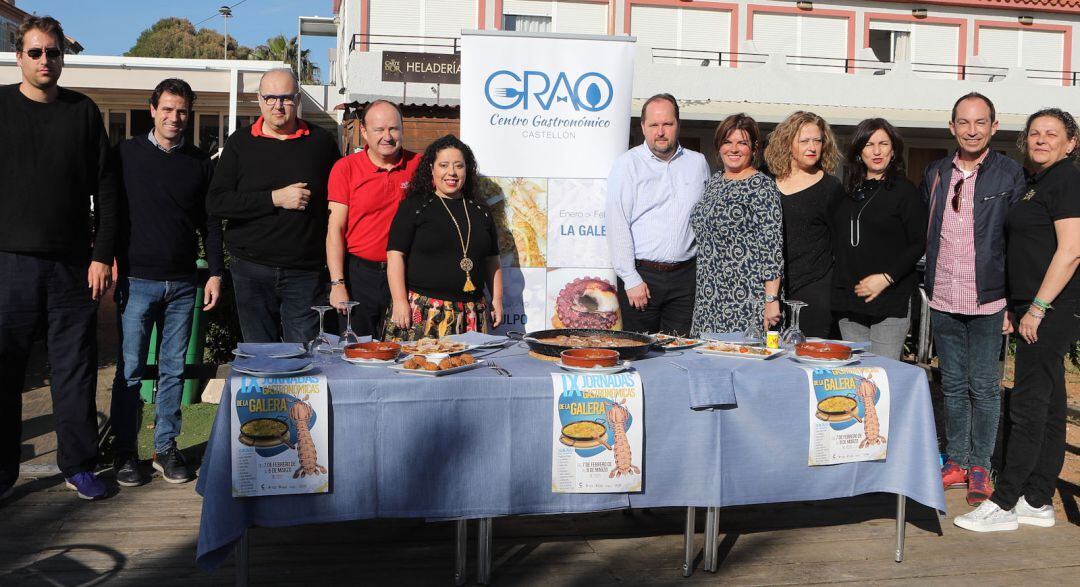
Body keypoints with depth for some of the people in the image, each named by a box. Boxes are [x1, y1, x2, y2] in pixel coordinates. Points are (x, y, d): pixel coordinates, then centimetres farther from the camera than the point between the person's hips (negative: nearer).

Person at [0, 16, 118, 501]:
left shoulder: (84, 111, 7)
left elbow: (105, 188, 5)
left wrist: (103, 255, -1)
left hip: (74, 265, 1)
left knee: (75, 369, 5)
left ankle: (78, 465, 16)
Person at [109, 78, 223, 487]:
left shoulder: (200, 162, 8)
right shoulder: (126, 154, 3)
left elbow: (210, 222, 10)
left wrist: (215, 272, 4)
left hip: (183, 283, 2)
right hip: (137, 280, -2)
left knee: (173, 370, 7)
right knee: (130, 370, 0)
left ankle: (166, 448, 16)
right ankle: (125, 453, 10)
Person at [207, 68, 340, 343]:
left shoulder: (321, 141, 6)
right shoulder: (241, 142, 6)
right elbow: (215, 202, -3)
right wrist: (275, 199, -13)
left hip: (305, 273, -1)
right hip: (252, 273, 1)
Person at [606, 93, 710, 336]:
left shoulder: (697, 163, 11)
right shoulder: (627, 164, -1)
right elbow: (617, 223, -6)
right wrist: (631, 279, -11)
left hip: (686, 276, 3)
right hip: (641, 273, -3)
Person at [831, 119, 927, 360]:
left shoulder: (904, 190, -2)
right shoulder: (848, 191, 14)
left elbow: (919, 243, -7)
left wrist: (886, 277, -15)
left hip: (890, 303, -5)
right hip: (849, 301, 5)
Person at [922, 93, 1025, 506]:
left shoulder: (1011, 175, -4)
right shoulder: (935, 174, 8)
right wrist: (928, 287, 9)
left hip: (988, 301, -4)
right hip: (943, 300, 4)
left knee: (983, 386, 3)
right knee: (952, 385, 12)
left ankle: (980, 467, 15)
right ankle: (956, 462, 23)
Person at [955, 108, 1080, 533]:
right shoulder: (1036, 182, 18)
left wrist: (1037, 309, -19)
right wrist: (1019, 308, 18)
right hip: (1036, 307, 10)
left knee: (1028, 405, -7)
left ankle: (1004, 504, -1)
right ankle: (1038, 501, 19)